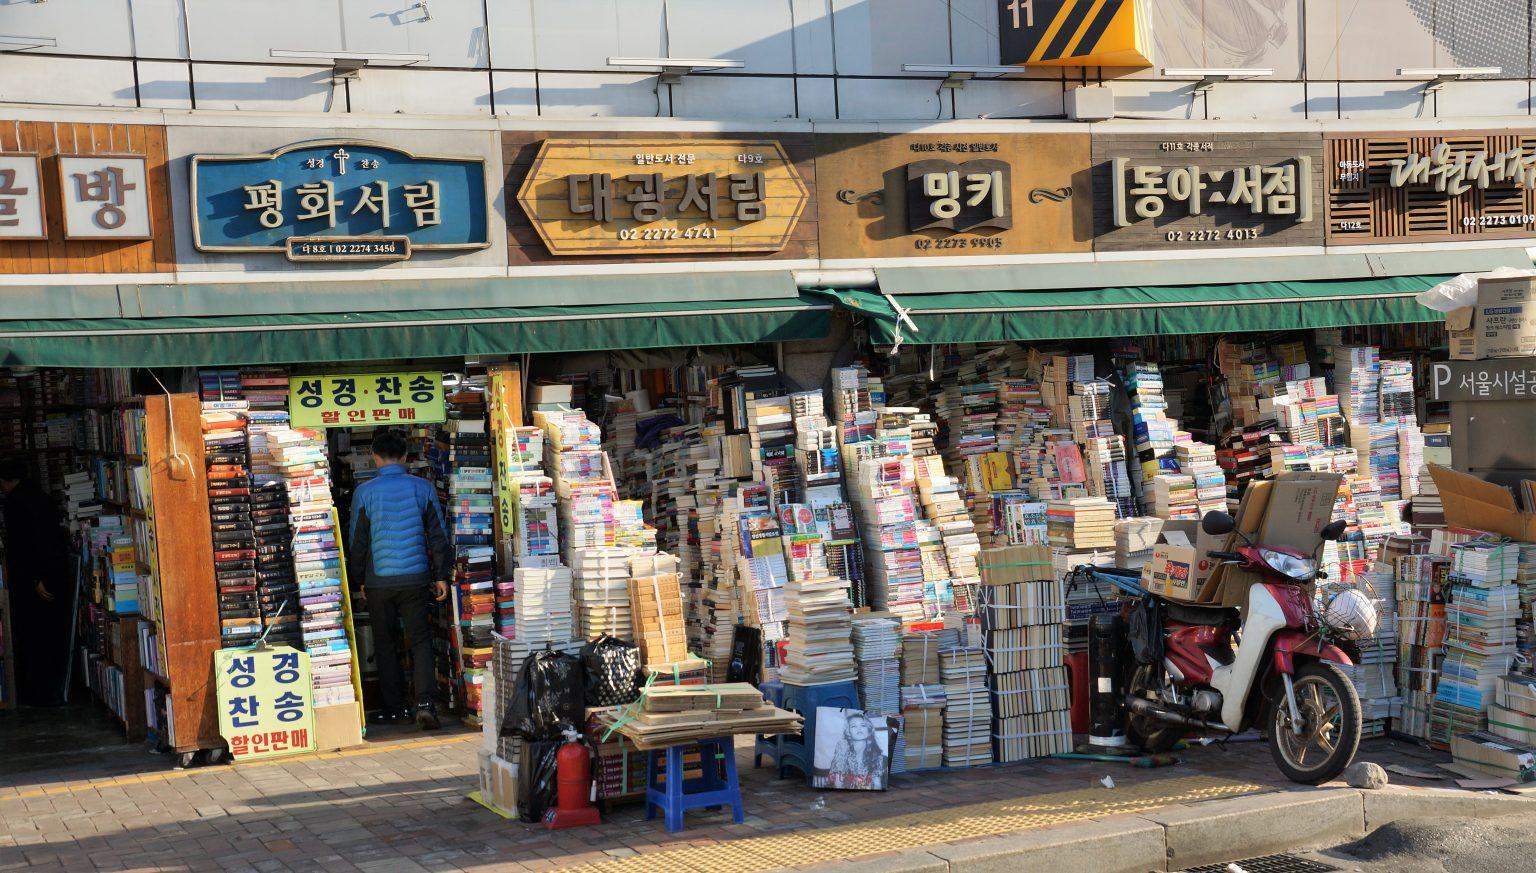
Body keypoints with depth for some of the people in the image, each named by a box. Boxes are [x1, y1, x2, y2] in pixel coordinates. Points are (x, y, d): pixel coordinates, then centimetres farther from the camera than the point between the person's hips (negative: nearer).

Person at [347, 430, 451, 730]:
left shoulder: (364, 492, -3)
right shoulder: (423, 488, 0)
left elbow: (358, 540, 2)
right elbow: (438, 535, 3)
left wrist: (359, 580, 13)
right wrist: (441, 576, 10)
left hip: (379, 581, -1)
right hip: (415, 578, 1)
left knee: (386, 645, 11)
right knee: (420, 641, 3)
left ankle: (394, 708, 15)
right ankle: (426, 703, -12)